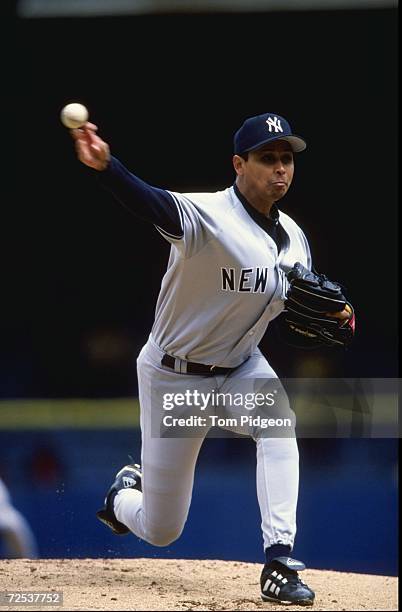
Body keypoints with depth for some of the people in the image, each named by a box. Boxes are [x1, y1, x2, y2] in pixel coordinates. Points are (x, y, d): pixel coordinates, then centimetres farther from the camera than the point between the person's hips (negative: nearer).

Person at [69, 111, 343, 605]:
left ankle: (279, 564, -28)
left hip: (240, 368, 5)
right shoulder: (208, 217, -25)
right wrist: (105, 167, -68)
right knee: (161, 530, 4)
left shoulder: (293, 238, -4)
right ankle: (125, 493, 43)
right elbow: (153, 204, -46)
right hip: (173, 378, -5)